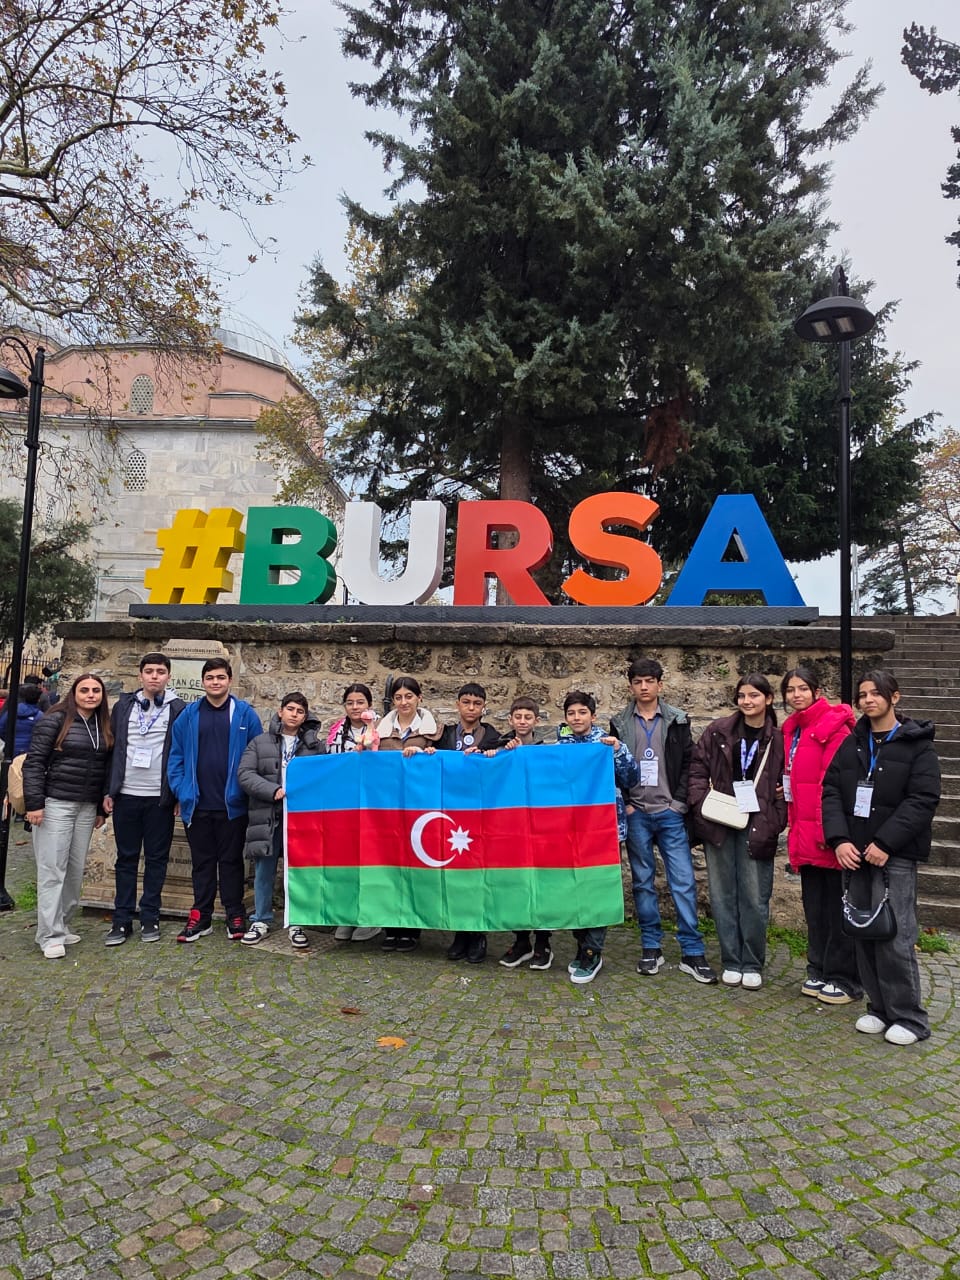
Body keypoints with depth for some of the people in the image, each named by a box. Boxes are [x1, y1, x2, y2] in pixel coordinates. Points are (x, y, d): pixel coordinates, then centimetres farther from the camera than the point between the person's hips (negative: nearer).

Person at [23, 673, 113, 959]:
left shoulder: (104, 727, 11)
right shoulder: (54, 721, -5)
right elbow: (34, 763, -8)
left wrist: (101, 808, 13)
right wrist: (34, 803, -13)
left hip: (87, 807, 5)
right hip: (55, 804, -5)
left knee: (75, 870, 9)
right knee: (52, 870, -2)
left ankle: (62, 925, 23)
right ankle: (50, 935, 4)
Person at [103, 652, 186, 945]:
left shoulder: (179, 709, -2)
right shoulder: (123, 706, 7)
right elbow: (112, 749, 8)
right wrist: (108, 791, 4)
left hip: (160, 797, -2)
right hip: (126, 795, 2)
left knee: (157, 858, 7)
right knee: (126, 858, 9)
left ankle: (150, 918, 17)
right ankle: (122, 920, 17)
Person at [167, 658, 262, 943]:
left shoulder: (245, 713, -2)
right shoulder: (189, 715, 4)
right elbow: (176, 757, 6)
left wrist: (245, 792, -8)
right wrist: (182, 791, -4)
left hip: (232, 804, -2)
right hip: (197, 804, 2)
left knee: (231, 860, 9)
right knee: (202, 861, 13)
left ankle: (235, 915, 20)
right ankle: (201, 916, 23)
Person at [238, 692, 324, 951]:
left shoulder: (316, 746, 8)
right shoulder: (259, 743, 8)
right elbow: (245, 774, -3)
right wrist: (274, 791, -14)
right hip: (268, 816, 0)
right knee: (264, 870, 8)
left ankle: (296, 923, 15)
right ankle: (261, 920, 22)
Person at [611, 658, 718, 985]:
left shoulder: (677, 721, 4)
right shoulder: (620, 724, 5)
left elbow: (689, 763, 2)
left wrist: (680, 802, -6)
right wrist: (624, 803, -2)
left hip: (670, 813, -1)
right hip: (636, 814, 1)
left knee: (683, 881, -1)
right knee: (643, 882, 7)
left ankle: (692, 953, 7)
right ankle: (651, 948, 18)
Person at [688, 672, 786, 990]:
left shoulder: (778, 740, 2)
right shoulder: (718, 731, 3)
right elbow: (697, 769, 5)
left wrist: (775, 821, -6)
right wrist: (702, 802, -8)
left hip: (756, 829, -1)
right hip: (718, 825, 1)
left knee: (755, 898, 3)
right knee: (723, 895, 7)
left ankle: (752, 964, 20)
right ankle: (731, 962, 21)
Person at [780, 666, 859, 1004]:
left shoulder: (833, 726, -12)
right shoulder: (791, 730, 13)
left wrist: (829, 830, -20)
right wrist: (795, 828, 10)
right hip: (805, 835, 8)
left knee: (837, 906, 3)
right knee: (814, 905, 16)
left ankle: (845, 980, 15)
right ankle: (819, 970, 27)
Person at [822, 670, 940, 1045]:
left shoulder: (917, 745, -2)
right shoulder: (851, 744, 12)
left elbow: (923, 800, -11)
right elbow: (831, 792, 7)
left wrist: (885, 843, -18)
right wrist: (839, 840, -8)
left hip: (895, 856, -5)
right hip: (855, 853, 5)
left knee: (895, 936, -7)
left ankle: (909, 1017, 8)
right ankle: (879, 1007, 22)